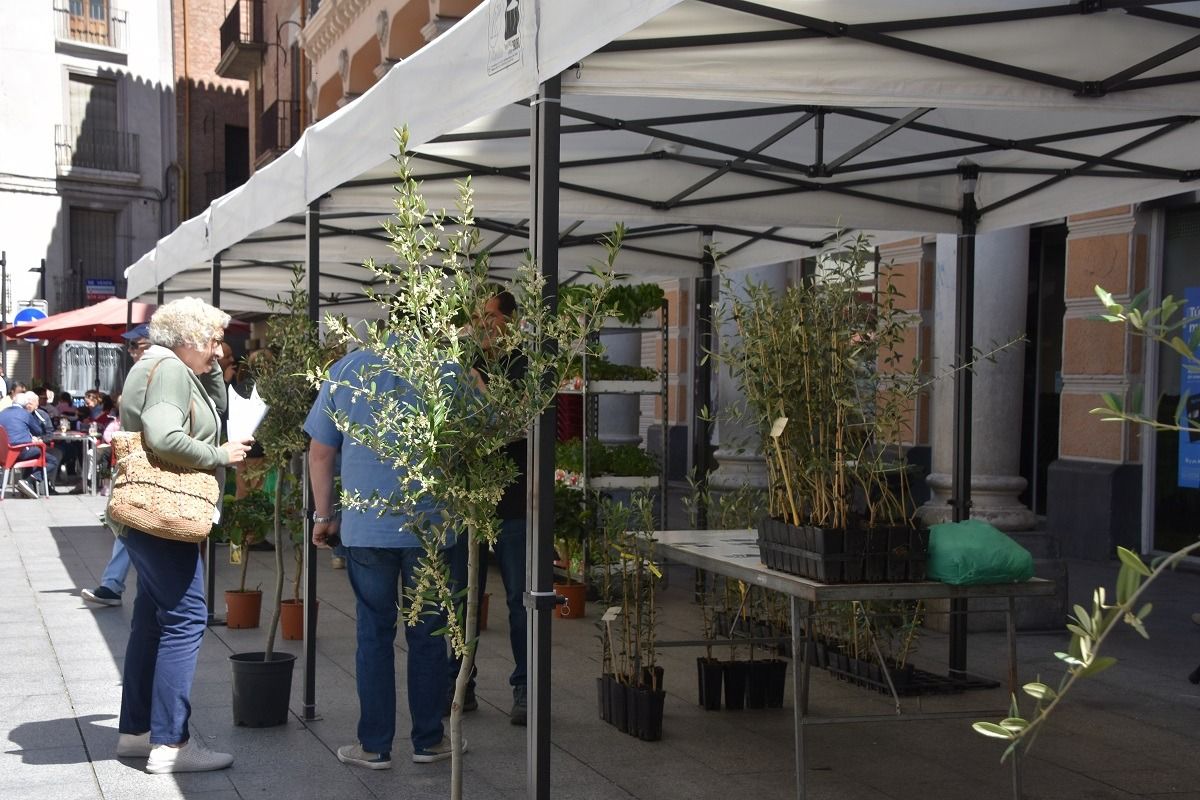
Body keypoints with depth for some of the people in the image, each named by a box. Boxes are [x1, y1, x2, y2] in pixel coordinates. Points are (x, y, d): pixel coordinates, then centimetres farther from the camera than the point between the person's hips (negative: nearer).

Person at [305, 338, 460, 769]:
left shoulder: (345, 370, 2)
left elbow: (320, 452, 5)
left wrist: (324, 516, 13)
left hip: (365, 528, 1)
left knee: (374, 633, 9)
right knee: (427, 634, 11)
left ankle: (374, 745, 13)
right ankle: (428, 739, 20)